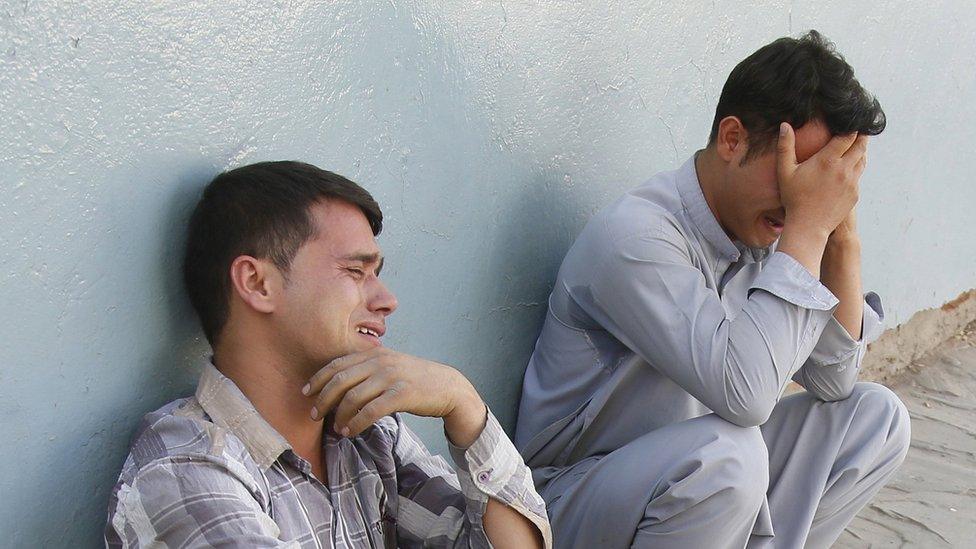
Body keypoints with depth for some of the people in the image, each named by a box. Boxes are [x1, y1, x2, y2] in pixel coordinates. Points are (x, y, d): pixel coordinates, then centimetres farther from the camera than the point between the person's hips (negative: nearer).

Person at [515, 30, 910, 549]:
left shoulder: (759, 228, -1)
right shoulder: (632, 235, -26)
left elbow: (833, 380, 3)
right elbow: (745, 392, -36)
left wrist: (843, 235, -9)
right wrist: (808, 226, -29)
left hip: (694, 475, 8)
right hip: (571, 501, -8)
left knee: (877, 415, 1)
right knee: (726, 452, -36)